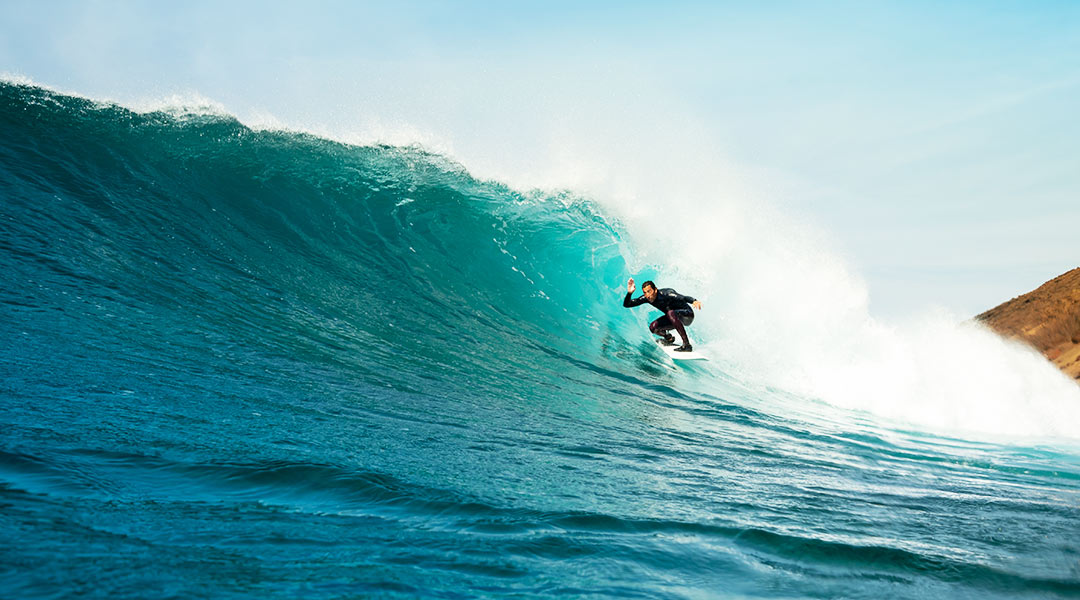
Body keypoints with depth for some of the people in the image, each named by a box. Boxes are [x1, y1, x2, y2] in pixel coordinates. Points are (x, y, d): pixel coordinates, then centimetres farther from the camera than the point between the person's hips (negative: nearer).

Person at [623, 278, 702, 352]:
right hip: (673, 318, 6)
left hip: (687, 315, -6)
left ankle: (686, 344, -33)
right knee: (653, 327, -14)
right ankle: (669, 338, 18)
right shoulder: (646, 297, -14)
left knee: (670, 313, -36)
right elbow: (626, 304, -13)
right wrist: (629, 293, -32)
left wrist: (694, 301, -68)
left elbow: (683, 298, -47)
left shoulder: (667, 294, -31)